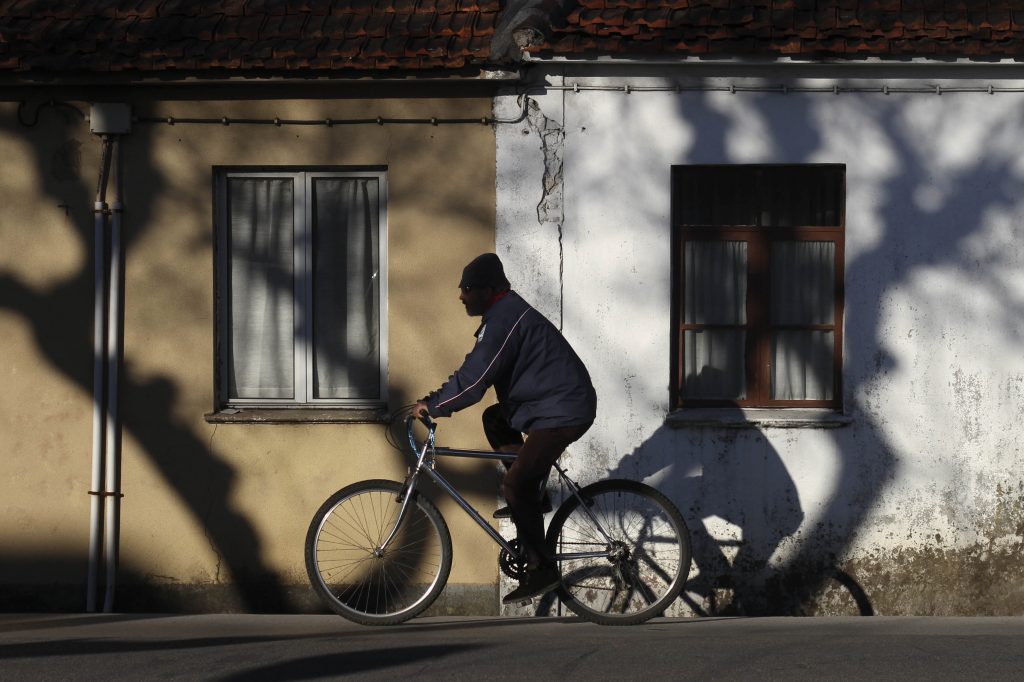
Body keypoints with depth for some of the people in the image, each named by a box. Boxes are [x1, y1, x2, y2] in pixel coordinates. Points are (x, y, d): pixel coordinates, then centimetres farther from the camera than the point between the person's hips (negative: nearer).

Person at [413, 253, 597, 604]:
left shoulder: (505, 320, -18)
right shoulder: (505, 312, 15)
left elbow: (474, 378, -21)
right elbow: (473, 369, 21)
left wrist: (432, 406, -10)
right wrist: (433, 401, 14)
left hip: (565, 411, -11)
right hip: (550, 400, 11)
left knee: (515, 484, -15)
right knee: (494, 418, 26)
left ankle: (541, 569, -11)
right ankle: (532, 495, 21)